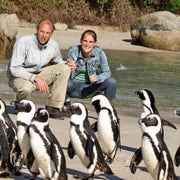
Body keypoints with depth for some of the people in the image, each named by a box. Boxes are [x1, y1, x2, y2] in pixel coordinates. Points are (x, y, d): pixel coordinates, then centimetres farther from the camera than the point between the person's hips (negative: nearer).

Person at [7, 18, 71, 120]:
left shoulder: (53, 46, -5)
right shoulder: (24, 42, -21)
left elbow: (58, 62, 16)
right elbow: (14, 69, -24)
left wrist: (68, 65, -9)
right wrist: (35, 78, -33)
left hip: (39, 75, 6)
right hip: (19, 77, -6)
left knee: (65, 69, -13)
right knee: (26, 88, -41)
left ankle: (54, 107, -13)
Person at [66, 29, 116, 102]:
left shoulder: (99, 52, -11)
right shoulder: (72, 51, -15)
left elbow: (107, 72, -14)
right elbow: (68, 77, -17)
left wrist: (97, 78, -36)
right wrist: (69, 68, -42)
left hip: (91, 88, 1)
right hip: (75, 87, -1)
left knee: (111, 82, -22)